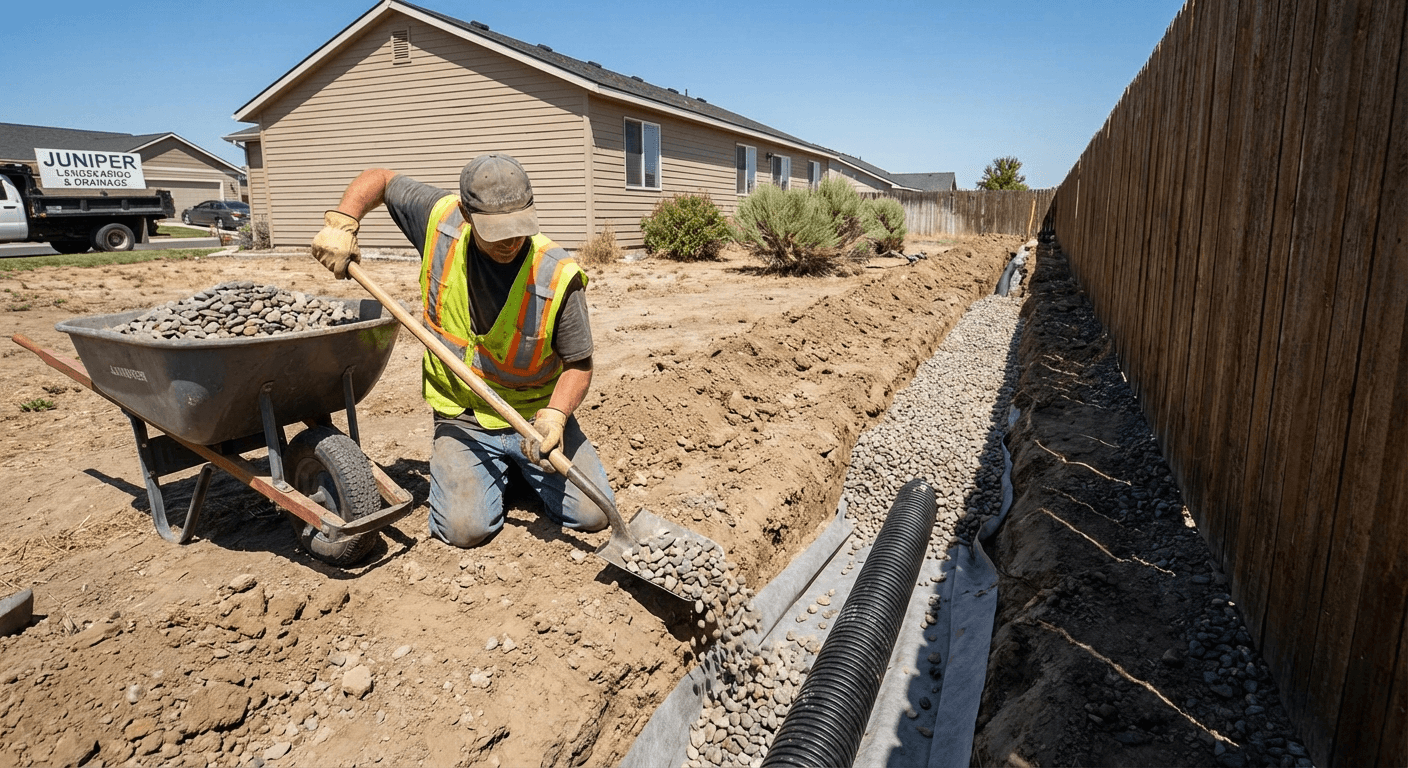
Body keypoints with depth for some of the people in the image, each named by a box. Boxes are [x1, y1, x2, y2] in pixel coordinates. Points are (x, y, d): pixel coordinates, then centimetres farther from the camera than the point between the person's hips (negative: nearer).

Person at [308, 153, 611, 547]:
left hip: (536, 414, -1)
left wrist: (555, 415, -28)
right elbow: (379, 179, 5)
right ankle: (496, 469, 18)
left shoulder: (558, 276, -21)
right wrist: (340, 224, -11)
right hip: (463, 417, 1)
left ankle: (527, 463, 22)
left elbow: (578, 364, -11)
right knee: (464, 528, -16)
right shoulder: (442, 220, -13)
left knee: (592, 514, -8)